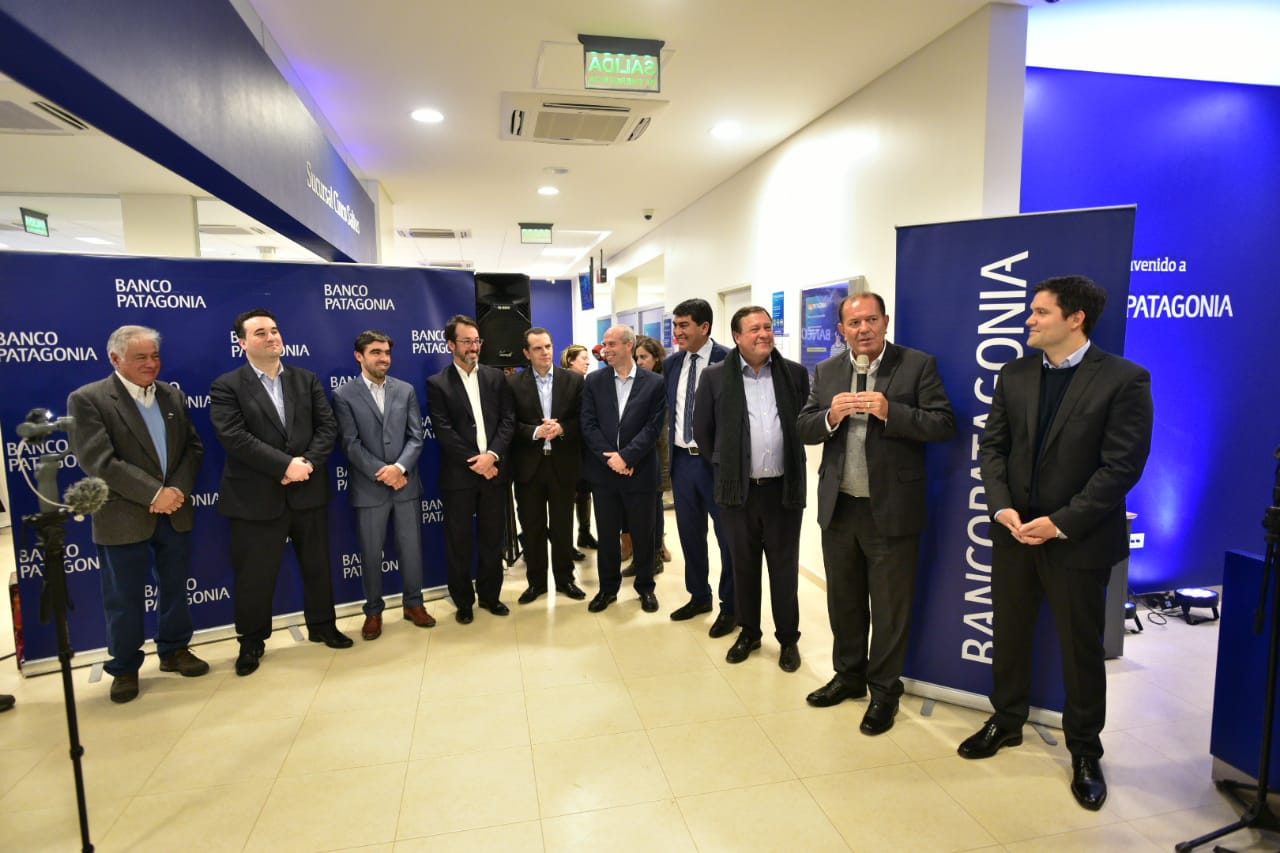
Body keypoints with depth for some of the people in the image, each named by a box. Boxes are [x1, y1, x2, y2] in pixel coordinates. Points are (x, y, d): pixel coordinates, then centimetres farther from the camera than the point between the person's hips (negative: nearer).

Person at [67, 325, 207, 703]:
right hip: (124, 518, -4)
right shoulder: (86, 399, -9)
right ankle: (124, 668, 25)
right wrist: (155, 493, -19)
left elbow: (193, 447, 5)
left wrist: (177, 490, -11)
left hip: (176, 512, 5)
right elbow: (98, 461, -17)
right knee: (124, 599, 8)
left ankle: (174, 650, 33)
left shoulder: (174, 396, 8)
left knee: (175, 588, 16)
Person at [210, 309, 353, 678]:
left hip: (308, 491, 4)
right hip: (257, 497, -3)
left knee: (317, 565, 15)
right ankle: (252, 641, 27)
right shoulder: (227, 386, -3)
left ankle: (322, 625, 33)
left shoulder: (307, 379, 8)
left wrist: (308, 463, -14)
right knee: (254, 575, 7)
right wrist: (286, 465, -20)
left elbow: (327, 427, 2)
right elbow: (235, 438, -15)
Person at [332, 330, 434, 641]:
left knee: (412, 548, 9)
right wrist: (381, 473, -14)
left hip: (406, 484, 2)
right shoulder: (344, 394, -1)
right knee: (371, 554, 8)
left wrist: (399, 468, -15)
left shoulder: (406, 390, 7)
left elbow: (416, 437, 1)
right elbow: (350, 444, -8)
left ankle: (413, 603, 27)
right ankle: (373, 611, 25)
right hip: (368, 488, -2)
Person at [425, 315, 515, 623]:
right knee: (459, 542, 7)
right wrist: (475, 462, -14)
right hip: (458, 475, -2)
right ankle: (463, 601, 22)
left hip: (493, 470, 3)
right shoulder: (437, 384, -1)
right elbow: (443, 431, -8)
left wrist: (492, 454, -13)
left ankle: (490, 595, 27)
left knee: (493, 538, 11)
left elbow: (508, 420, 2)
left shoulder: (496, 377, 8)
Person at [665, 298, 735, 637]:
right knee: (690, 533, 17)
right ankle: (699, 596, 35)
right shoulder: (672, 363, 7)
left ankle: (729, 606, 23)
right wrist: (672, 449, 8)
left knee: (727, 536, 7)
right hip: (682, 460, 6)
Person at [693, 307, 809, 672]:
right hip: (738, 489, 0)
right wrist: (724, 468, 7)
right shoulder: (715, 376, -2)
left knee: (785, 567, 10)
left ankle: (788, 638, 26)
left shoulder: (795, 373, 1)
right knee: (743, 565, 13)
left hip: (783, 488, 0)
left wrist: (789, 462, 9)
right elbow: (702, 431, 5)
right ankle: (748, 632, 31)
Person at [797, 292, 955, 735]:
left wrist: (890, 412, -24)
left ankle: (884, 690, 28)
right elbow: (805, 429, 4)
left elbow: (944, 424, -11)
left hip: (892, 508, -4)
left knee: (889, 608, 9)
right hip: (838, 506, 4)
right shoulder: (826, 371, 7)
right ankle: (849, 675, 39)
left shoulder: (918, 364, -5)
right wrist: (830, 416, -16)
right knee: (843, 600, 19)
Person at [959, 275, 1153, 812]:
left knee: (1081, 648, 10)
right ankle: (1006, 722, 35)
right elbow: (993, 445, 4)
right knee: (1008, 636, 15)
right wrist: (1003, 508, -10)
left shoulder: (1124, 380, -10)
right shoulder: (1014, 374, 5)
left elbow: (1122, 465, -14)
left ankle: (1084, 751, 30)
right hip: (1014, 530, 4)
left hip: (1078, 538, -4)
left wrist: (1060, 522, -17)